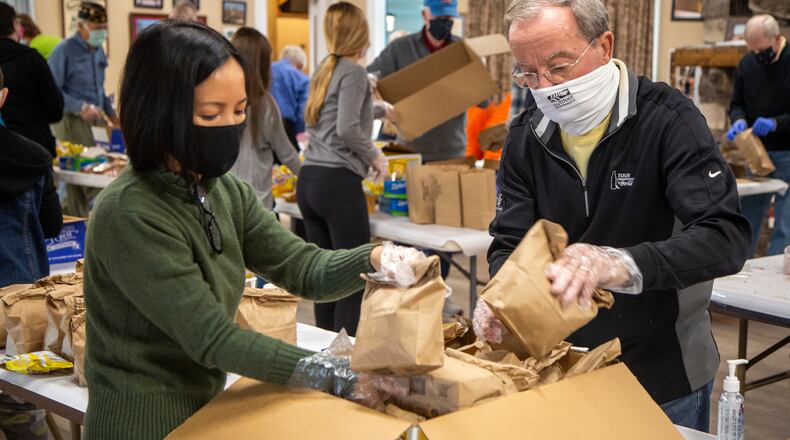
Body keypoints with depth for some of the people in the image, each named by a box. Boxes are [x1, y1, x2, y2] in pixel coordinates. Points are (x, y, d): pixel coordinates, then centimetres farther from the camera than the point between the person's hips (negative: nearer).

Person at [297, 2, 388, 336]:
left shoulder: (323, 70, 18)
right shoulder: (353, 72, -7)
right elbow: (347, 129, -19)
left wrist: (378, 108, 46)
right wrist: (374, 155, -3)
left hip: (308, 181, 8)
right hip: (339, 182, -8)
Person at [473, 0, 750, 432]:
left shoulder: (667, 118, -17)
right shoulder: (526, 136, -3)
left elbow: (726, 237, -26)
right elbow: (508, 245, -3)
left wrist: (621, 266, -43)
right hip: (562, 369, 4)